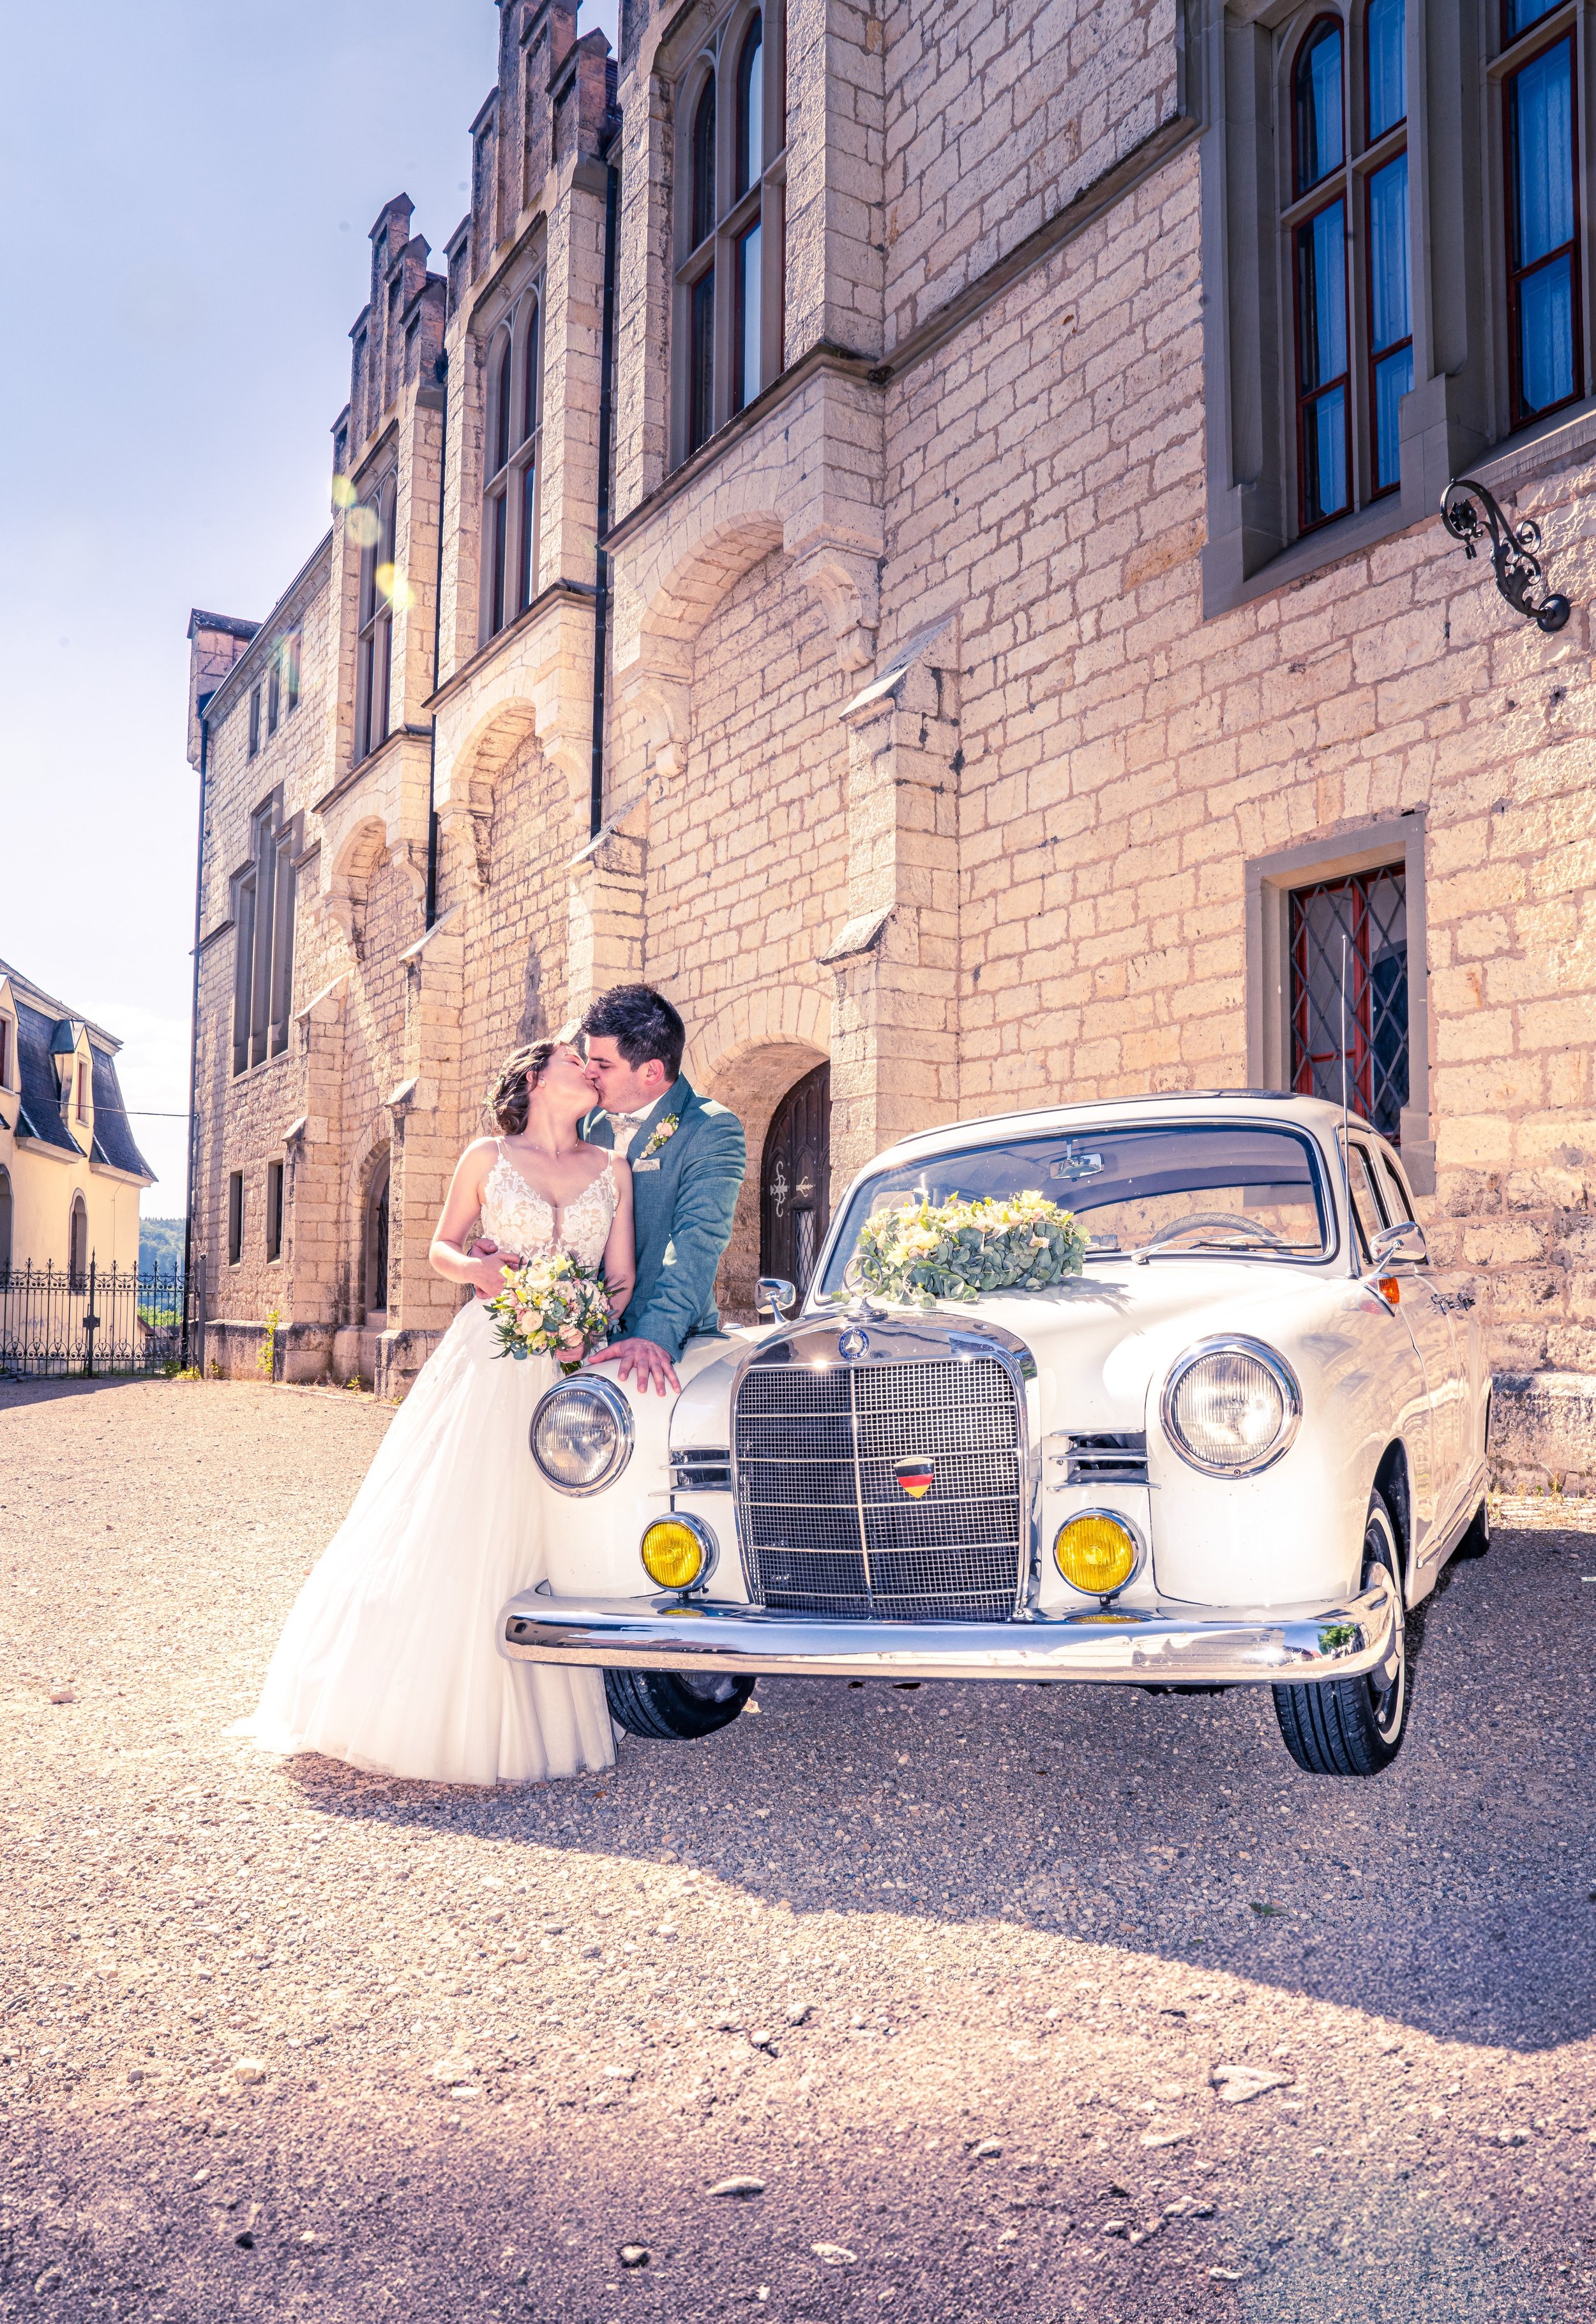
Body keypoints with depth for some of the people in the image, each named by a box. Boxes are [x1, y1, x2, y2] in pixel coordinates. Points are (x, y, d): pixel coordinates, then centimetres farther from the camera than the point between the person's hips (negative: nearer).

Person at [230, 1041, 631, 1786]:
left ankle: (516, 1718, 13)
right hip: (487, 1358, -1)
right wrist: (473, 1268, -10)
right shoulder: (485, 1157, 5)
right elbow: (442, 1247, 12)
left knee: (529, 1537, 1)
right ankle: (413, 1704, 10)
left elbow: (623, 1278, 7)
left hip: (570, 1369, 1)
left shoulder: (613, 1171, 8)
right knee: (443, 1530, -3)